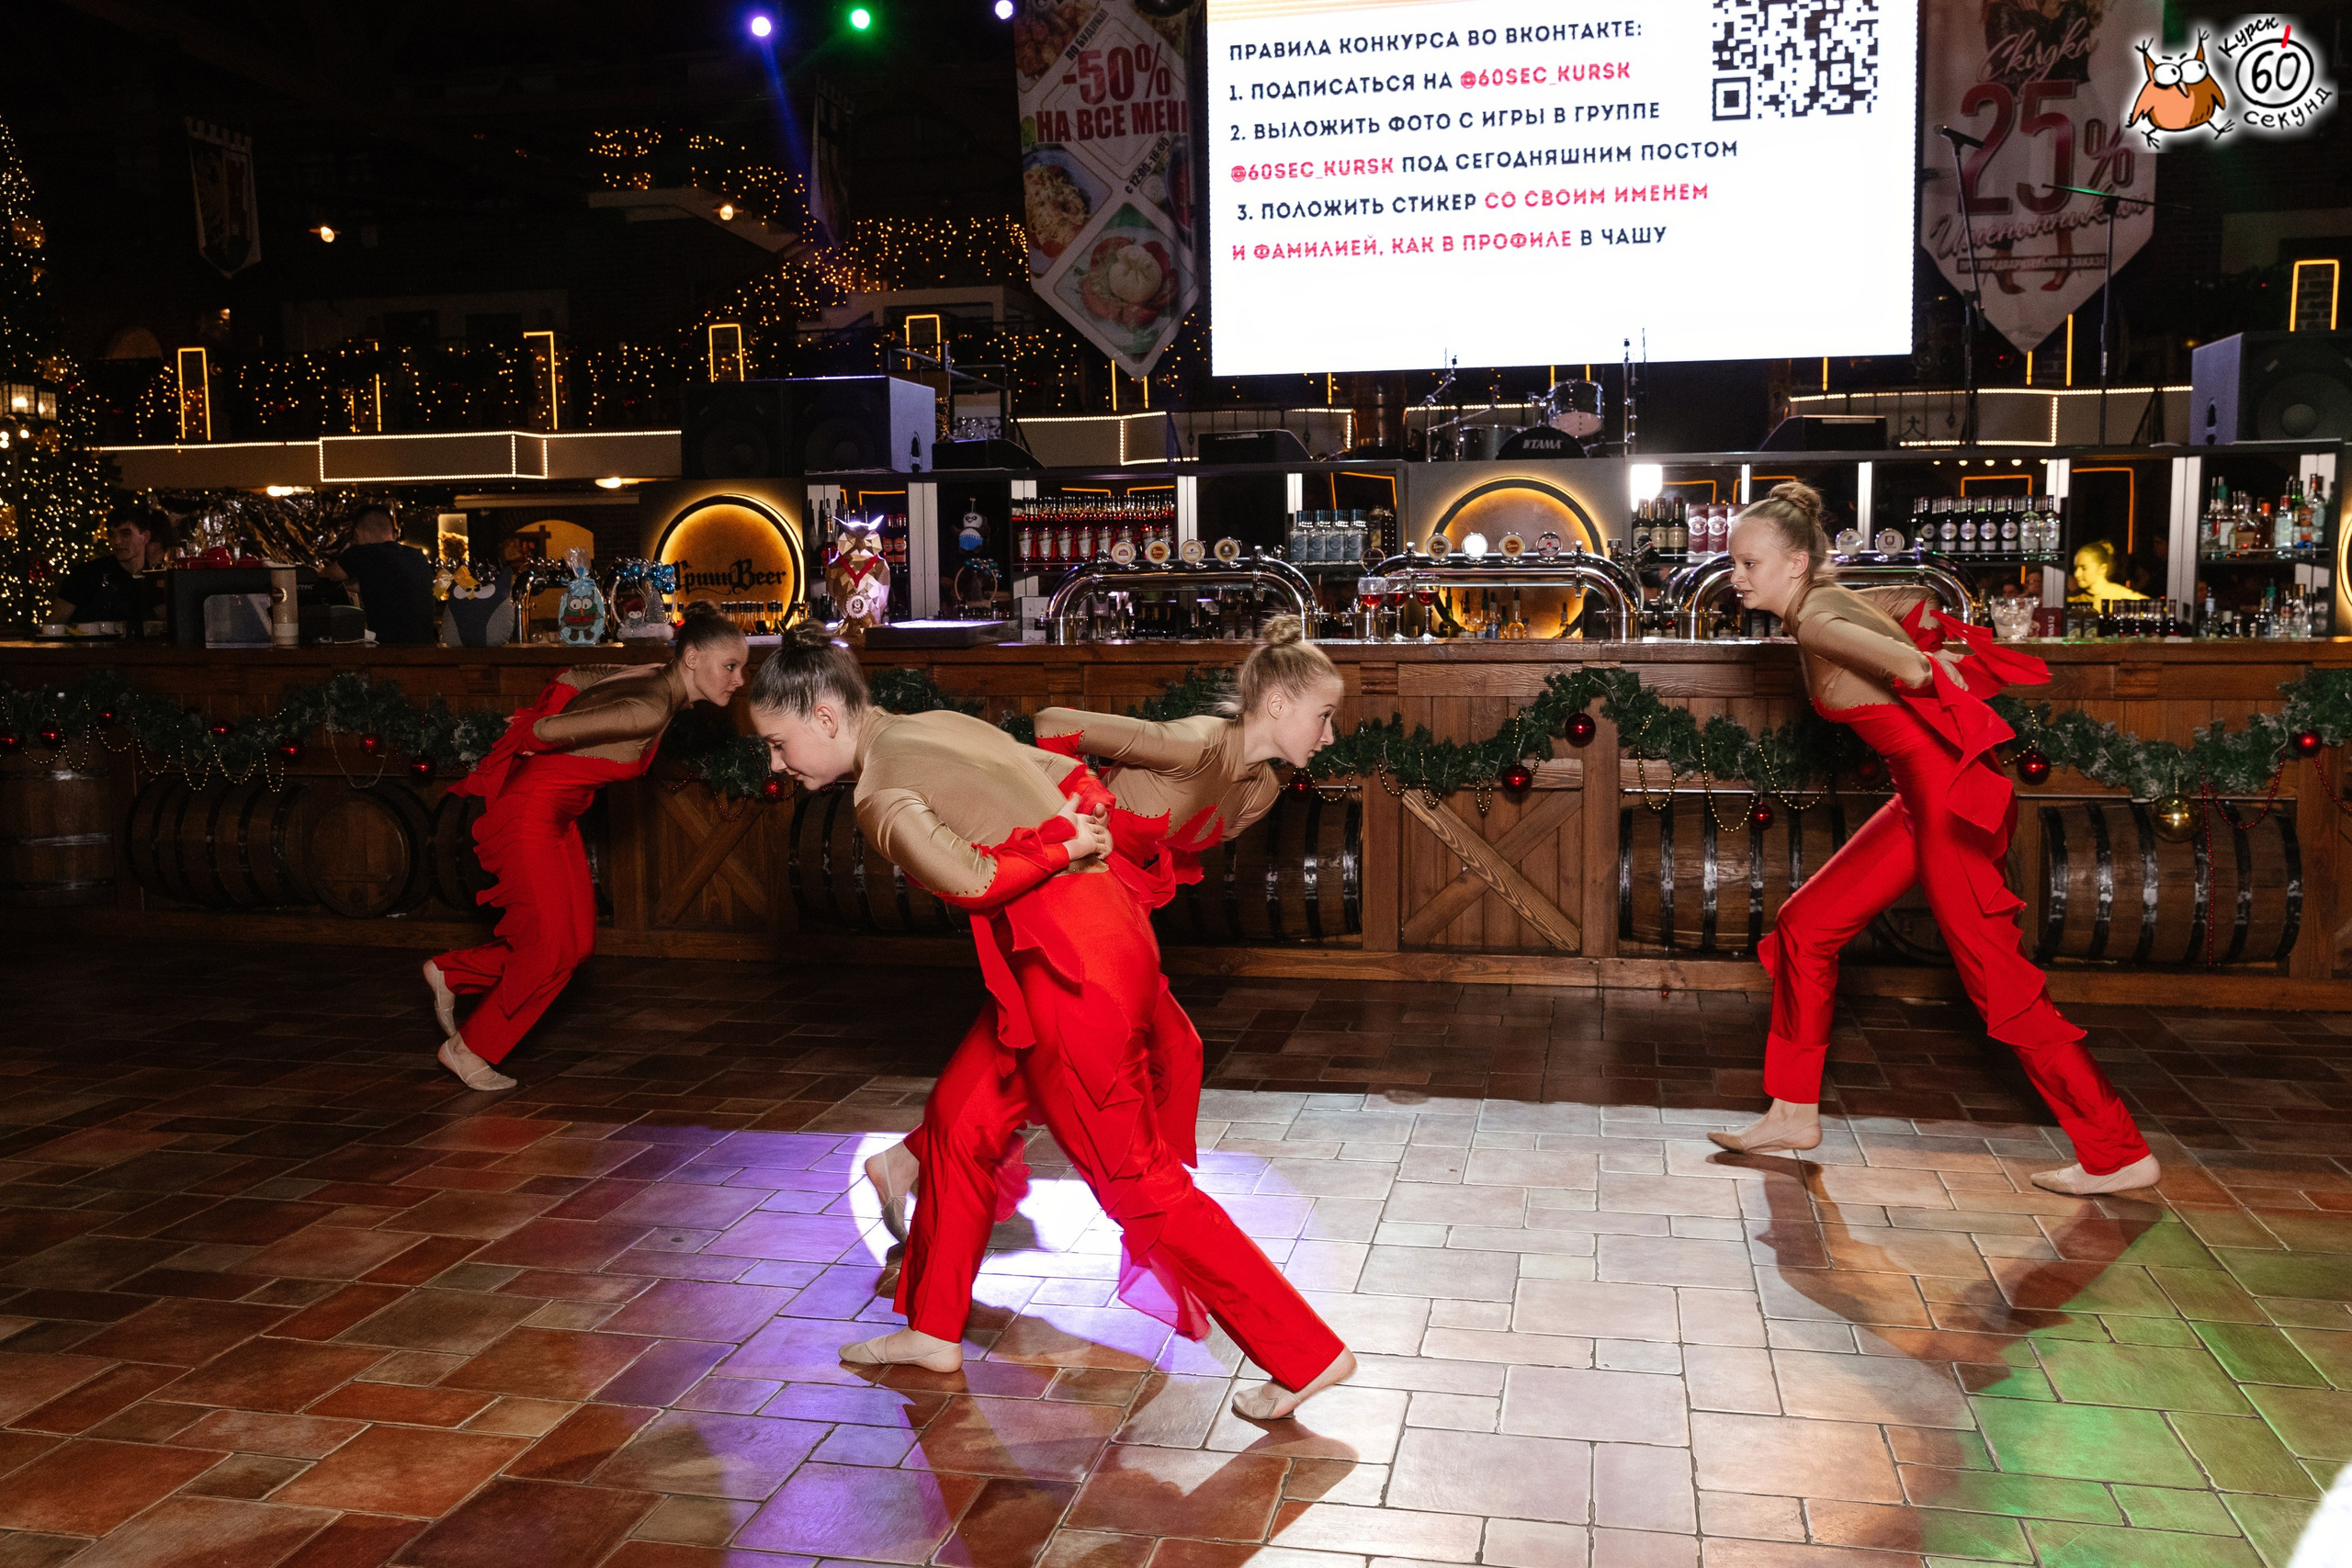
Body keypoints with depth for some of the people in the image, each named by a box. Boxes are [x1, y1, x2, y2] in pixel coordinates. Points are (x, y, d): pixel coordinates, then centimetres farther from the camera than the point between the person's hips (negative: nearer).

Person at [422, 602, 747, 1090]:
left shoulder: (652, 677, 2)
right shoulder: (651, 709, -27)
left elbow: (572, 677, 13)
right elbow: (549, 728, -27)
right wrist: (530, 739, -6)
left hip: (556, 814, 9)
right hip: (529, 814, -9)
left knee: (578, 943, 12)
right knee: (552, 949, 0)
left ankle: (450, 972, 28)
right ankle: (468, 1048, 17)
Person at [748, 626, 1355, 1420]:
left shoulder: (881, 795, -11)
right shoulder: (934, 727, 16)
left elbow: (967, 879, -24)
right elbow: (1072, 777, 19)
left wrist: (1060, 848, -10)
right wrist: (1072, 838, 6)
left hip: (1069, 960, -10)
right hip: (1092, 920, 10)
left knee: (1135, 1181, 1)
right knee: (960, 1112, 19)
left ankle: (1307, 1354, 8)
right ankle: (933, 1329, 33)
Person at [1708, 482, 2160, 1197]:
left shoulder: (1815, 622, -16)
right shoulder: (1830, 603, 12)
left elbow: (1908, 666, -31)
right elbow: (1918, 608, 29)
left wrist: (1930, 669, -11)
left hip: (1948, 796, -10)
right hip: (1923, 796, 10)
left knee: (2000, 986, -2)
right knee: (1805, 925, 11)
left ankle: (2120, 1155, 9)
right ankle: (1795, 1113, 20)